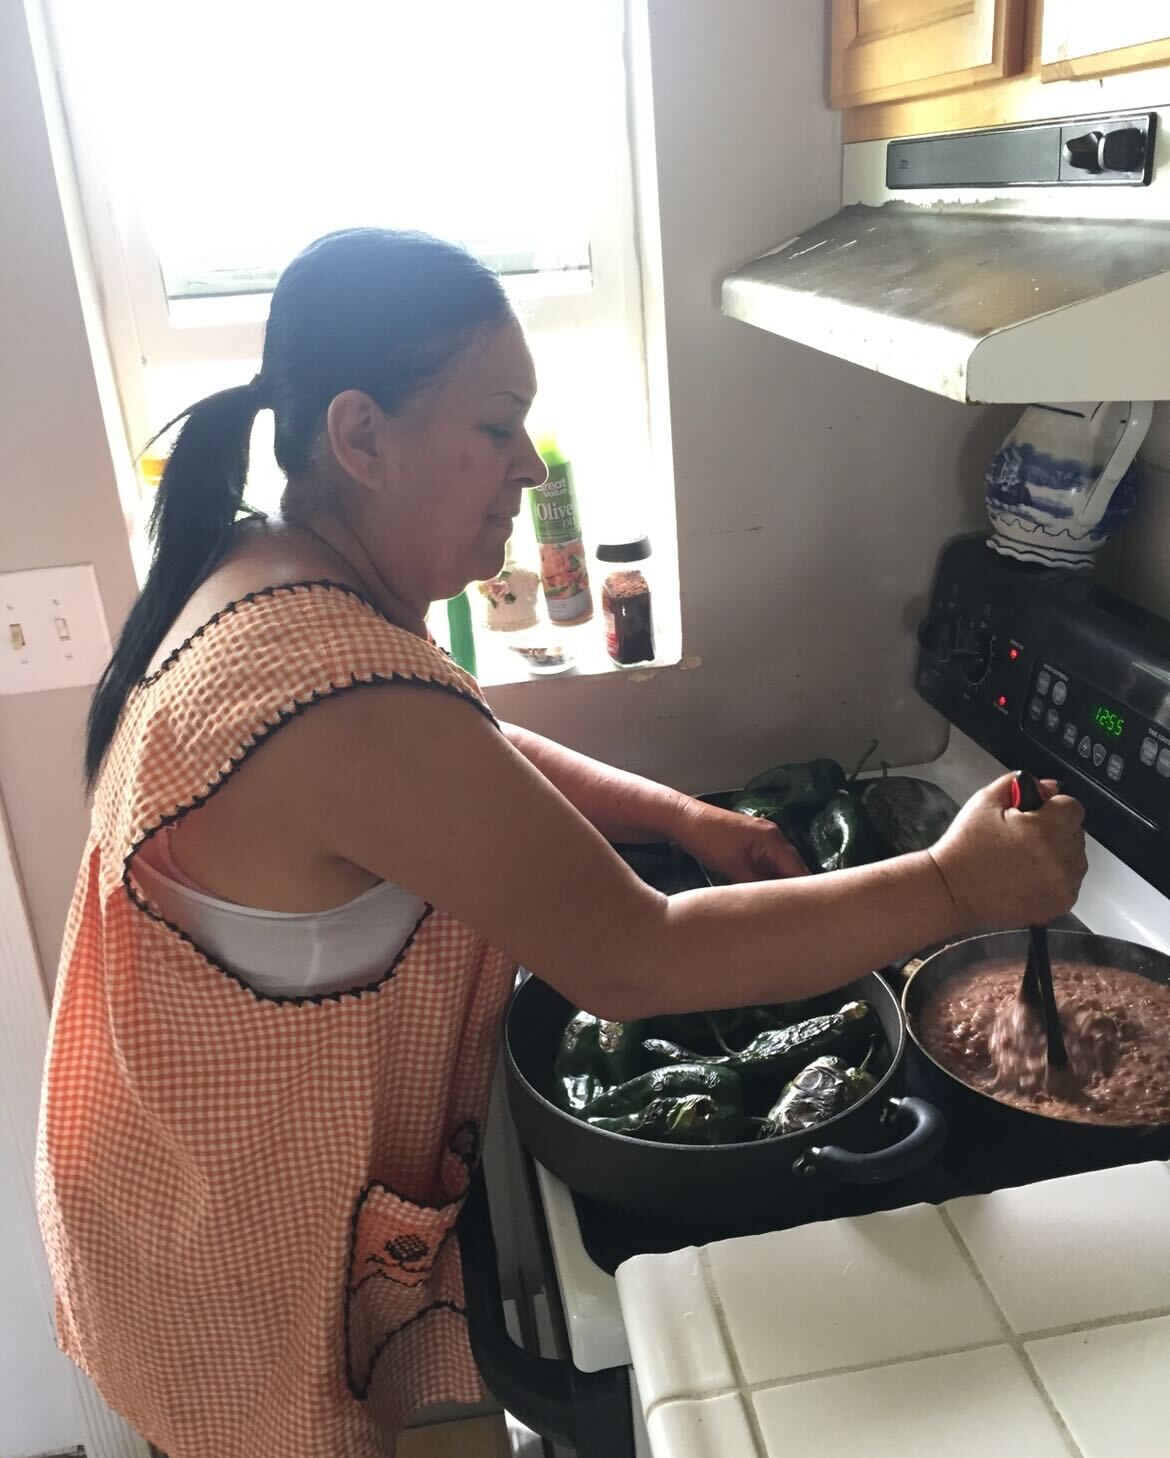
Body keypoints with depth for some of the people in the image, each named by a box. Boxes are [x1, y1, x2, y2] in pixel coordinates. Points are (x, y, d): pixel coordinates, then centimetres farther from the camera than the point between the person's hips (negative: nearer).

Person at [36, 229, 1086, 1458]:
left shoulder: (260, 576, -4)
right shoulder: (349, 700, -36)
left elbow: (476, 756, 7)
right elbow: (634, 964, -32)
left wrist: (681, 817, -5)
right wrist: (956, 886, -24)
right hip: (253, 1258, -8)